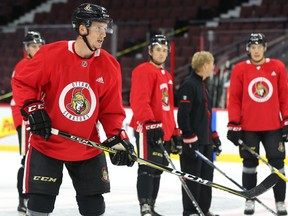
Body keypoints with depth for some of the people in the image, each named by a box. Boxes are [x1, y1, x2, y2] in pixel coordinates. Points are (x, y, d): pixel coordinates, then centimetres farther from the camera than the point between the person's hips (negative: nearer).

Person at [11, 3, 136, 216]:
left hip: (88, 148, 3)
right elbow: (22, 83, -4)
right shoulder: (51, 54, -14)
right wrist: (33, 110, -17)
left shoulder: (110, 66, -4)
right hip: (47, 144, -3)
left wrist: (118, 138, -10)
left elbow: (111, 110, 2)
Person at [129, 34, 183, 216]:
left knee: (158, 169, 14)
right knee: (148, 168, -14)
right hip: (147, 129, -9)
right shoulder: (144, 71, -9)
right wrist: (151, 123, -28)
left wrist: (175, 132, 23)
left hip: (163, 131, 9)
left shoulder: (167, 76, 21)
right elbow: (139, 101, -21)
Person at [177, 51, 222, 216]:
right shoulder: (189, 85, -14)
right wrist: (190, 138, -21)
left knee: (206, 175, 13)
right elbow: (183, 114, -19)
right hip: (192, 140, -9)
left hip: (206, 140, 9)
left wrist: (215, 137, 22)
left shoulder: (203, 85, 16)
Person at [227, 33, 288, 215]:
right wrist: (233, 124, -5)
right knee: (250, 164, 7)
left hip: (273, 126, 0)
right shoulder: (240, 69, -2)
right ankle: (249, 201, 18)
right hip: (248, 128, 0)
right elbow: (234, 99, -1)